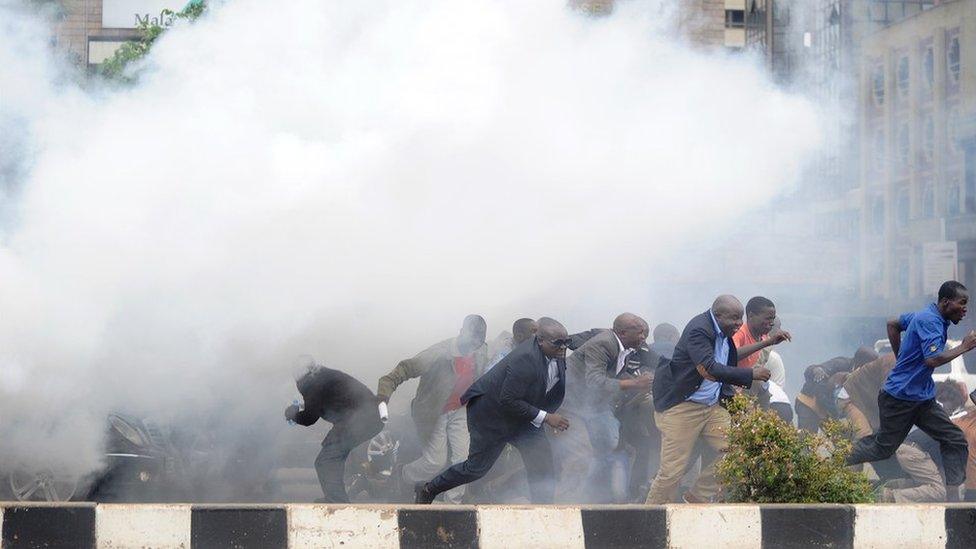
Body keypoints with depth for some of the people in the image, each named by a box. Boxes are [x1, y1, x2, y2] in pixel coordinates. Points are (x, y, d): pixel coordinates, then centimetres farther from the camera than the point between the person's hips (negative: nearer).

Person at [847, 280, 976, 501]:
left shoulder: (926, 316, 9)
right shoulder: (929, 321, -21)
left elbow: (893, 324, 23)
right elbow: (932, 360, -33)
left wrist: (901, 357, 22)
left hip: (923, 398, 10)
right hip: (899, 398, -10)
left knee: (955, 441, -1)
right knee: (883, 448, 6)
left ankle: (953, 498, -3)